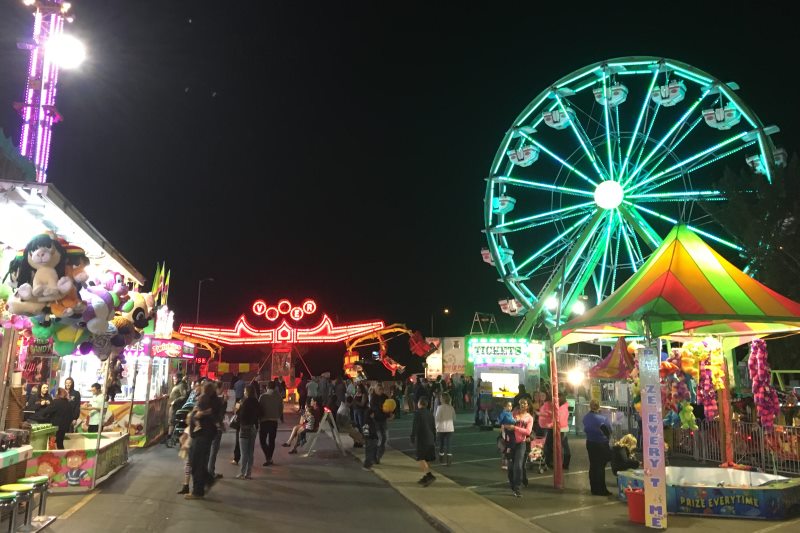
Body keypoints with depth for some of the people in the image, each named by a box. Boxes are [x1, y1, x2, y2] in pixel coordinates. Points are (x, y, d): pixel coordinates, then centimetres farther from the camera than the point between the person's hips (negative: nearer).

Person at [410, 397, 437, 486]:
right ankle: (425, 477, 21)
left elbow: (415, 426, -14)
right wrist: (434, 440, 23)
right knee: (426, 459, 15)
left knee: (421, 459, -9)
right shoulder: (430, 414, 13)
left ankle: (430, 475, -24)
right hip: (430, 440, 7)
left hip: (421, 439, -7)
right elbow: (434, 428, 17)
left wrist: (412, 438, -6)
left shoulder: (418, 413, -9)